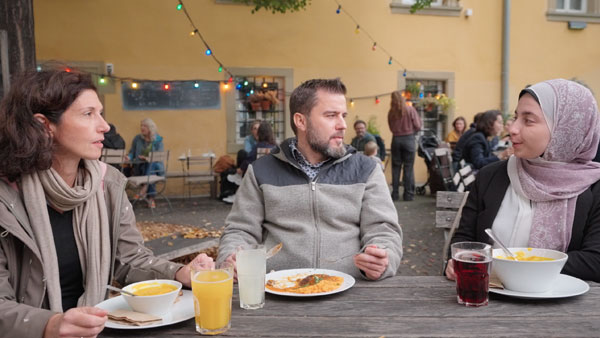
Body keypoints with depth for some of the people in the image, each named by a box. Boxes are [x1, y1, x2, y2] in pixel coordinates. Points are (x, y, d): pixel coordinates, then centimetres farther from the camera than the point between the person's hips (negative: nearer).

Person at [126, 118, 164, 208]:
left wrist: (149, 158, -25)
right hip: (139, 166, 1)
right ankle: (151, 197, -40)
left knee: (150, 165, -37)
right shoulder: (137, 139, 12)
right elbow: (132, 152, 14)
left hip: (155, 165, -1)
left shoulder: (158, 140, 5)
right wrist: (129, 157, -12)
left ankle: (144, 189, -45)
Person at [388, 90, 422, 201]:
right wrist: (411, 132, 12)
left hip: (396, 139, 2)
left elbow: (391, 127, 4)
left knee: (396, 167, 9)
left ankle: (395, 194, 10)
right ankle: (408, 194, 5)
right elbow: (418, 126, -4)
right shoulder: (410, 109, -6)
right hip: (409, 139, -2)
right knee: (408, 167, 3)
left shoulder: (391, 112, -1)